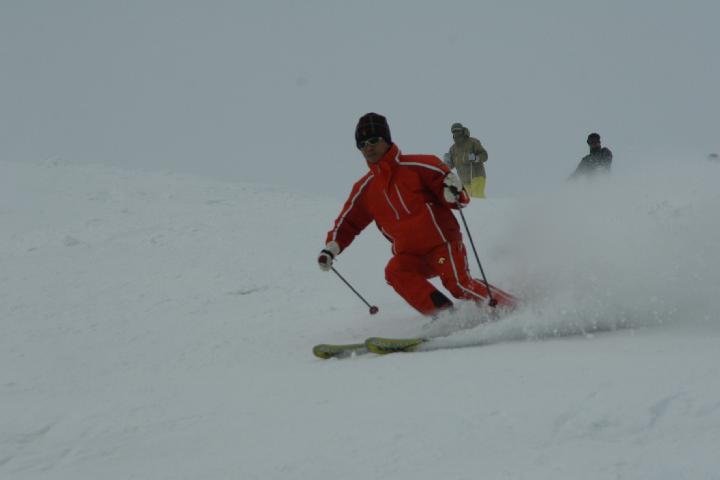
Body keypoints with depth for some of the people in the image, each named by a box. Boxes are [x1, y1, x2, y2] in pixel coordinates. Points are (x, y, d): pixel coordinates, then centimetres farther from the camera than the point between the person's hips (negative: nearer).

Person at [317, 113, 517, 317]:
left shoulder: (417, 166, -4)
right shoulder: (365, 189, 11)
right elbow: (347, 222, 19)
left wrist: (453, 193, -27)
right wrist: (331, 248, 2)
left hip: (442, 242, -4)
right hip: (410, 255, 4)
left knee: (458, 285, -24)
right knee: (395, 271, -26)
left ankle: (512, 308, -6)